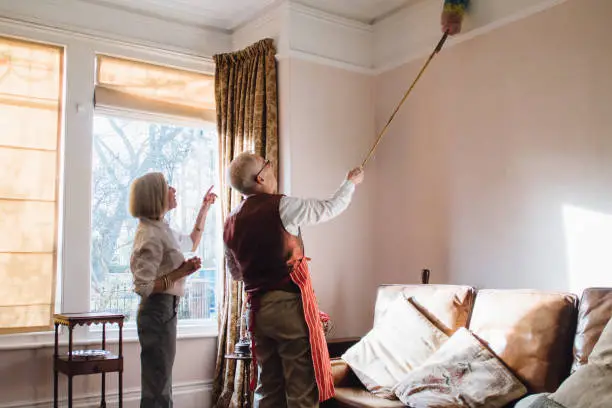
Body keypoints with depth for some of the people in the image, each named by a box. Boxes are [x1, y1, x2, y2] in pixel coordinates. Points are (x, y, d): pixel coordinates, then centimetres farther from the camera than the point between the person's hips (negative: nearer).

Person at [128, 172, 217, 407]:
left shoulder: (161, 229, 10)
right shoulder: (150, 235, -18)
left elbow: (191, 244, 27)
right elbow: (143, 287, -22)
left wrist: (204, 210, 25)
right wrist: (180, 272, -19)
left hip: (165, 310, 10)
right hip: (158, 311, -10)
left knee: (160, 388, 17)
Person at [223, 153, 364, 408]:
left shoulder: (231, 223, 8)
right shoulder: (281, 206, -10)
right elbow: (331, 208, 3)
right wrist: (351, 182, 20)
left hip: (257, 310, 7)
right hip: (290, 305, -7)